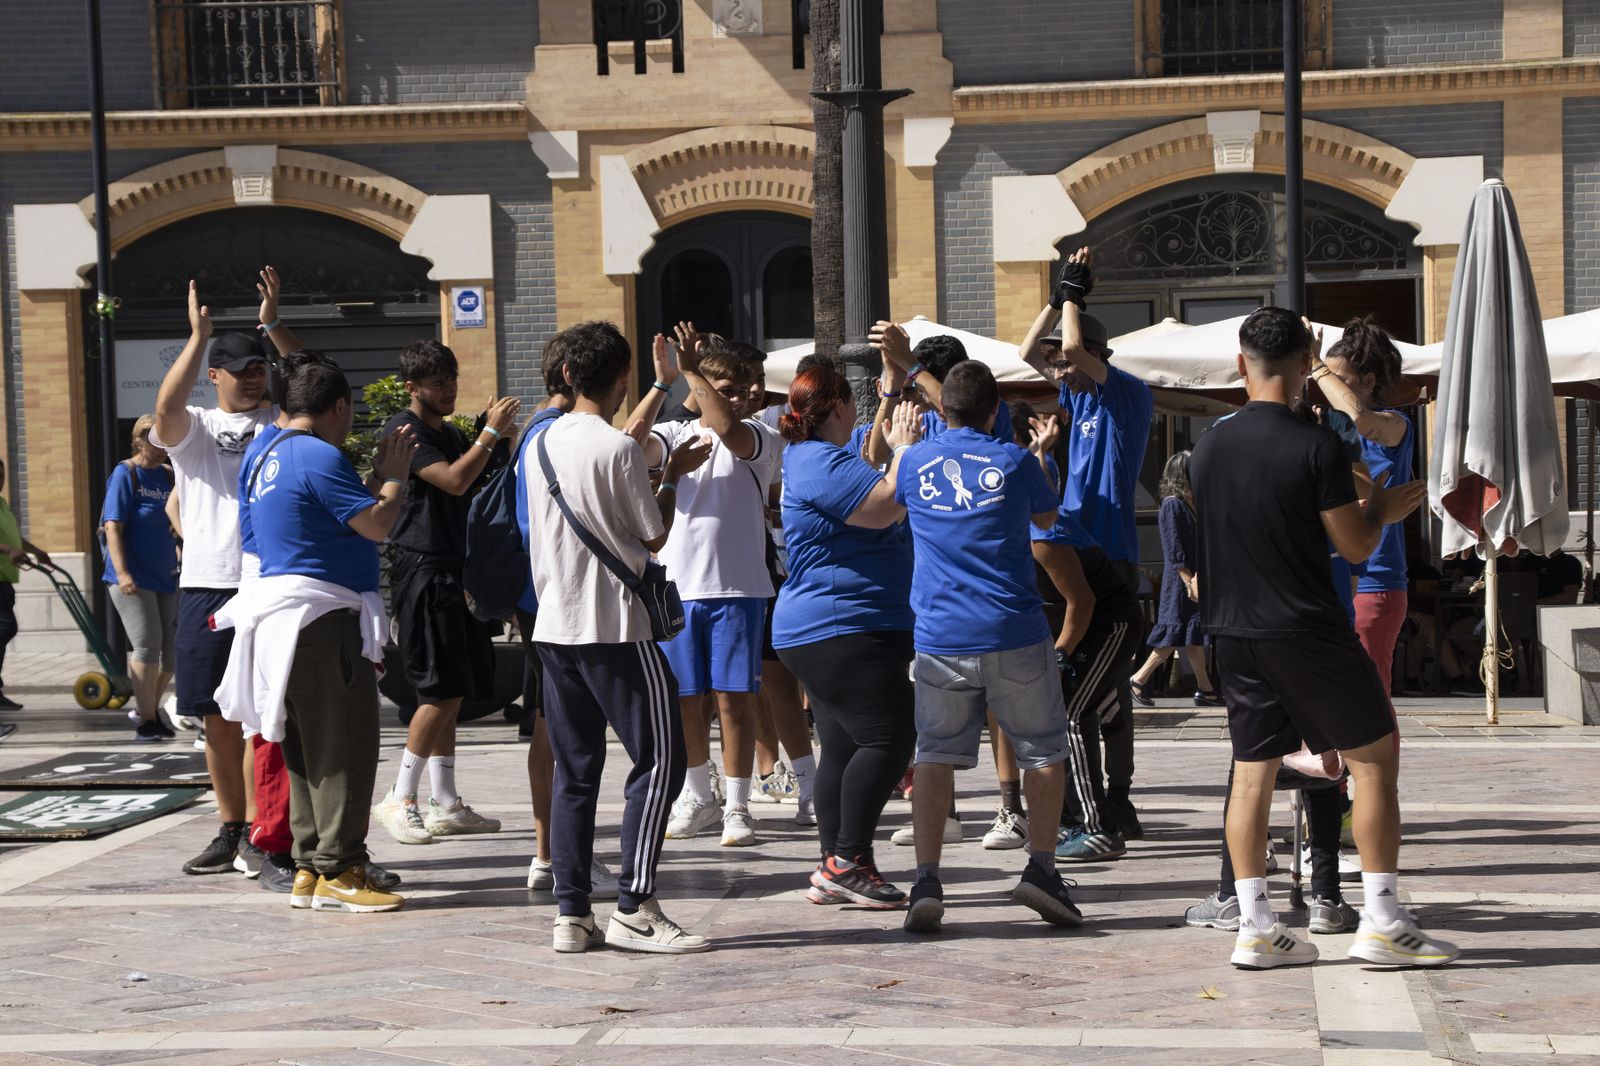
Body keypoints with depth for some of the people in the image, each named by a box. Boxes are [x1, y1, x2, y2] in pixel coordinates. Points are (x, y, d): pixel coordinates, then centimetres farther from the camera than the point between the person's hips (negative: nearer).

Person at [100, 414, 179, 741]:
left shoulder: (168, 475, 9)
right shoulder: (125, 474, -8)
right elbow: (113, 527, -14)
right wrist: (122, 573, -22)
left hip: (165, 576, 7)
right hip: (133, 578, -6)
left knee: (172, 648, 8)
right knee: (147, 647, -9)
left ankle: (147, 707, 26)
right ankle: (146, 721, -1)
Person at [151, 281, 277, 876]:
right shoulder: (194, 428, 9)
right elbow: (167, 407, -11)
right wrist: (198, 336, -15)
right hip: (206, 587, 2)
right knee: (219, 720, 8)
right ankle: (231, 832, 18)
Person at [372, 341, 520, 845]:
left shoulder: (452, 434, 19)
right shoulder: (405, 430, -9)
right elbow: (453, 481, -21)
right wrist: (491, 432, -16)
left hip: (453, 571, 9)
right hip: (421, 571, -9)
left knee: (449, 692, 9)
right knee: (443, 690, -10)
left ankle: (445, 804, 14)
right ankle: (399, 799, -3)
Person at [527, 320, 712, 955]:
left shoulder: (544, 443, 9)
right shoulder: (620, 450, -12)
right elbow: (654, 538, -4)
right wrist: (674, 475, 9)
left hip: (555, 625, 7)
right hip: (616, 626, -7)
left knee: (574, 770, 9)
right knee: (659, 760, -1)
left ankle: (571, 914, 7)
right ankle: (635, 910, -7)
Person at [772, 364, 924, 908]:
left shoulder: (813, 457, 18)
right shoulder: (823, 463, -16)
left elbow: (867, 480, 36)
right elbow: (883, 508, -24)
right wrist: (905, 448, -11)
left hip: (822, 633, 12)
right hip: (842, 631, -12)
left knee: (844, 746, 10)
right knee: (888, 736, -14)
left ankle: (833, 871, 11)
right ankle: (849, 861, -14)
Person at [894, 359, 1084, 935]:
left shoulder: (914, 461, 5)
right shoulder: (1014, 460, -2)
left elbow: (881, 496, 29)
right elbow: (1047, 517, 17)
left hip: (939, 638, 2)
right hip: (1014, 634, -2)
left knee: (935, 754, 6)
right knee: (1043, 749, 12)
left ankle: (926, 881, -6)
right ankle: (1040, 868, 3)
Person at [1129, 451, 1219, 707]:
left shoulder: (1190, 503, 12)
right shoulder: (1173, 504, -13)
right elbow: (1174, 551, -18)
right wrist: (1190, 581, -21)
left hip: (1194, 577, 9)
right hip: (1180, 580, -9)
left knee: (1194, 636, 8)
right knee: (1176, 633, -7)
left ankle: (1204, 690, 9)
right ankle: (1139, 680, 1)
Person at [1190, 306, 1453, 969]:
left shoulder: (1208, 448, 5)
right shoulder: (1316, 446, -13)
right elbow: (1356, 546, -9)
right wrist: (1381, 510, 13)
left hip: (1233, 634, 6)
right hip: (1305, 631, -6)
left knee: (1253, 772, 10)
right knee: (1375, 757, 5)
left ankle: (1254, 929, 9)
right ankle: (1382, 924, 3)